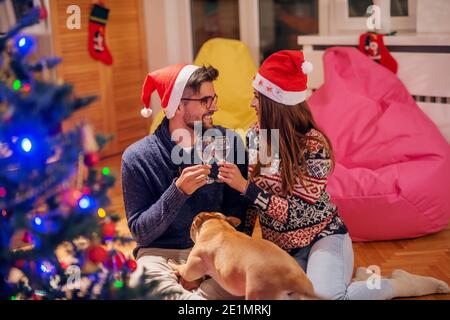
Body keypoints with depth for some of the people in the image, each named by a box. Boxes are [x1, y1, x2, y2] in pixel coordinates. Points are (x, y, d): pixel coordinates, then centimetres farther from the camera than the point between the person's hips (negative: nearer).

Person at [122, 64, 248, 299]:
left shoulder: (228, 142, -3)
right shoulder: (137, 157, -8)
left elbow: (236, 211, 0)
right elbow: (140, 232, -8)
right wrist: (178, 191, -23)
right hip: (161, 251, -2)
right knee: (143, 282, -36)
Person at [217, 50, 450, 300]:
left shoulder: (314, 146, -21)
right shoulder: (255, 135, -4)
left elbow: (296, 213, -23)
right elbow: (251, 193, 7)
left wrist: (245, 187, -28)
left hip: (323, 237, -5)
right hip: (282, 247, 5)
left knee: (322, 296, -30)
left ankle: (401, 284, -2)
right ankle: (354, 280, 4)